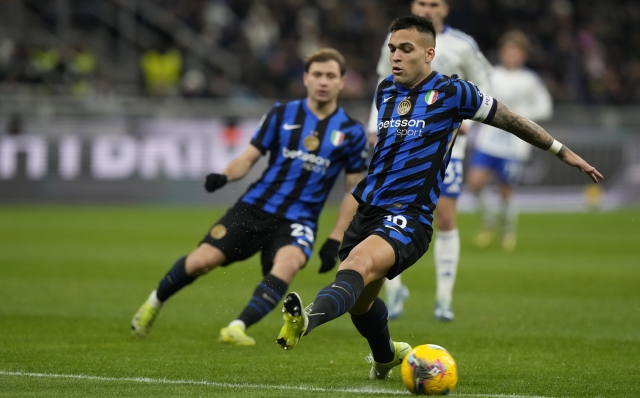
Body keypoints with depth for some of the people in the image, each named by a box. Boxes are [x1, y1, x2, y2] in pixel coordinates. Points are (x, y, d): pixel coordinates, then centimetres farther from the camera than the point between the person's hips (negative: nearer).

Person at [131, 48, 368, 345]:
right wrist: (224, 176, -15)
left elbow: (354, 191, 7)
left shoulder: (351, 132, 2)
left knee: (287, 263, -34)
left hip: (298, 219, -1)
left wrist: (335, 241, 1)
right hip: (256, 207, 1)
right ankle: (155, 301, 20)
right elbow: (249, 157, 8)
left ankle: (238, 328, -35)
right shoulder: (282, 115, 5)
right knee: (203, 260, -9)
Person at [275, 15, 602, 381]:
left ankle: (309, 318, -62)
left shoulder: (450, 91, -4)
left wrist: (563, 152, 15)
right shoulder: (385, 91, 12)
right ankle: (386, 356, 48)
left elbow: (510, 120, 7)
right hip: (368, 210, 7)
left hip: (409, 217, -7)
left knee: (358, 266, -34)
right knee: (359, 302, 16)